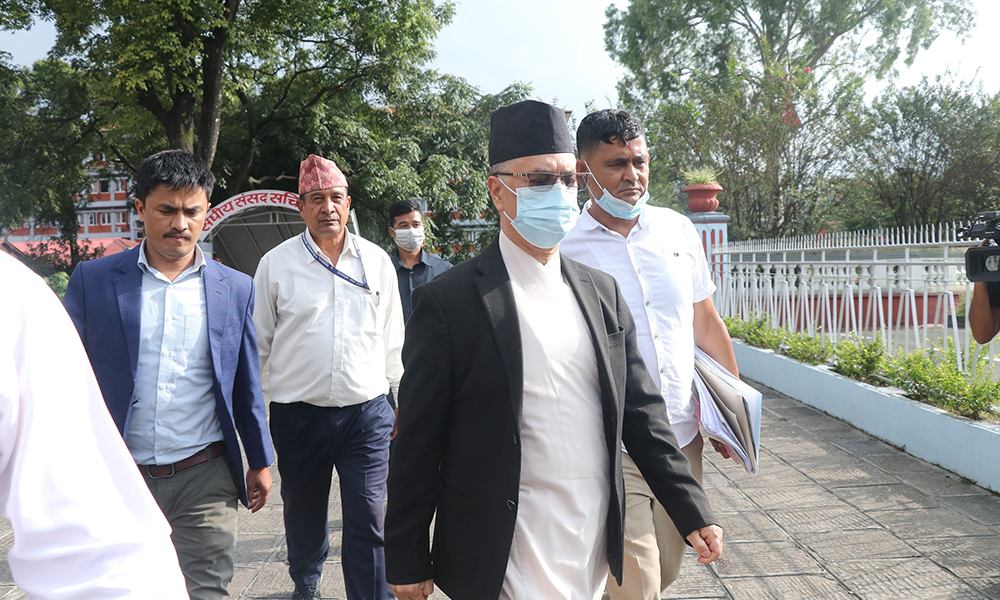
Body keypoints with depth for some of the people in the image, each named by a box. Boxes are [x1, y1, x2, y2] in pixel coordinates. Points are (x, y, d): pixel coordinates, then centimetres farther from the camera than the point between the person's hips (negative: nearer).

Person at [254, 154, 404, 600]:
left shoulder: (377, 261, 5)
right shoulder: (276, 264, 0)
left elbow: (392, 341, 11)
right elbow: (258, 342, 6)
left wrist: (405, 399, 13)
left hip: (366, 413, 0)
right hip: (298, 415, 0)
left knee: (367, 522, -2)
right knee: (303, 513, 18)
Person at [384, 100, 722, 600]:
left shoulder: (603, 293, 6)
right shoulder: (448, 302, -11)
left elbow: (640, 410, 8)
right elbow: (417, 446, -9)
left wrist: (692, 512, 5)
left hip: (594, 551, 6)